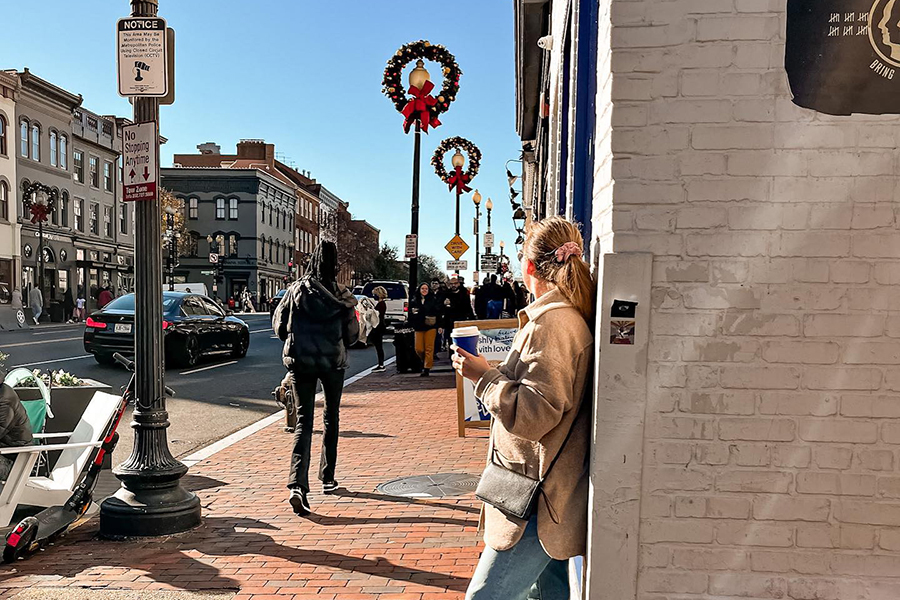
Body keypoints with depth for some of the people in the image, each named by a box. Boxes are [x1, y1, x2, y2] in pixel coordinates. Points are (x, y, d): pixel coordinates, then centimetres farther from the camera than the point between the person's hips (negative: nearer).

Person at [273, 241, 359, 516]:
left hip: (300, 361, 0)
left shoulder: (296, 290, -4)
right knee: (332, 417, 18)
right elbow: (352, 333, -1)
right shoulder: (342, 295, -6)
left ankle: (297, 485, -17)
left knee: (304, 421, 0)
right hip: (333, 362, 0)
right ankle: (328, 478, 27)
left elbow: (279, 325, 3)